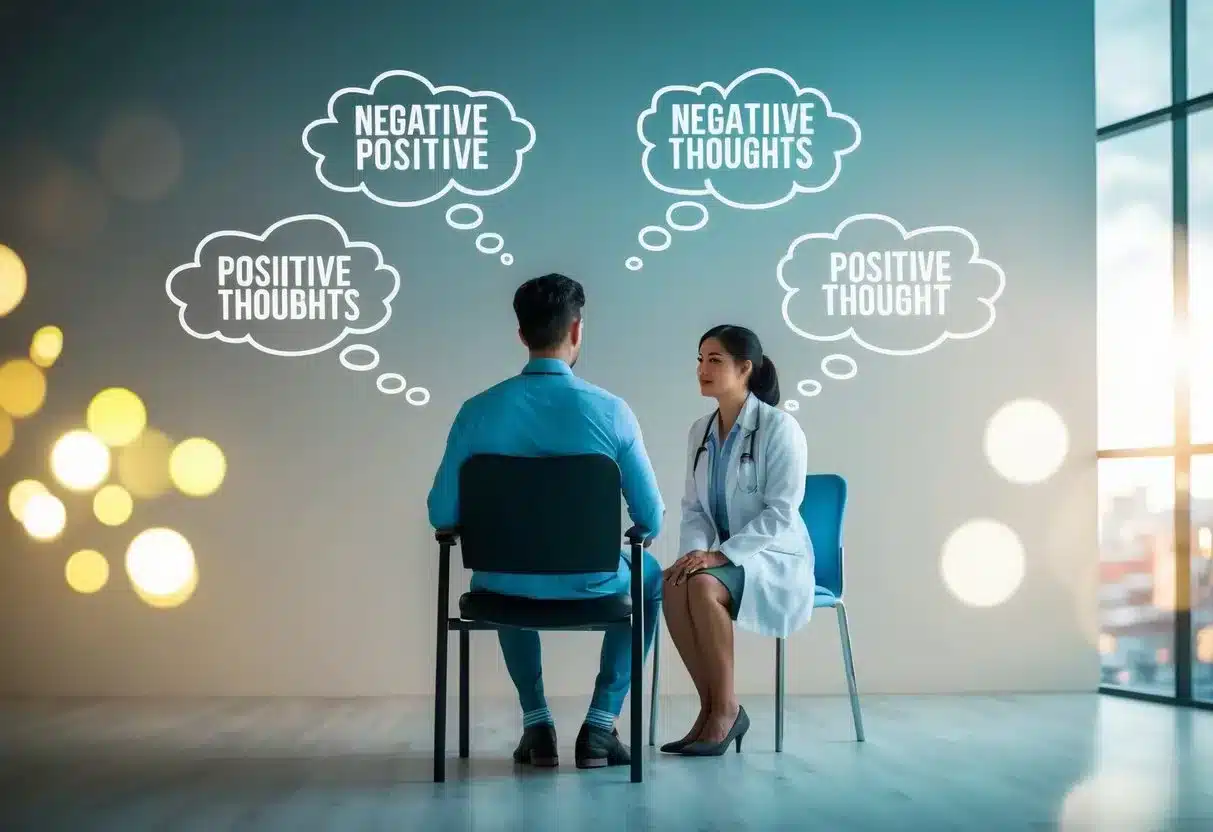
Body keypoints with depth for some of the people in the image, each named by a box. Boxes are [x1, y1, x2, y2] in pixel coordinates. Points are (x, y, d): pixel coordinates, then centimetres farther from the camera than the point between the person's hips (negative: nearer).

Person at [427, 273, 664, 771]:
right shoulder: (611, 411, -14)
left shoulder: (478, 410, -11)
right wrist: (624, 530, 17)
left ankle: (537, 723, 33)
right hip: (590, 582, -1)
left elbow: (442, 516, -5)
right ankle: (600, 724, 23)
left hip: (504, 586, 2)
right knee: (652, 579, 33)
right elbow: (651, 521, -7)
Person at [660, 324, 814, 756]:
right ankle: (709, 707, -16)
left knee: (703, 586, -34)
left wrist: (721, 554, -24)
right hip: (725, 558, 5)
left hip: (776, 557, -5)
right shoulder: (700, 431, 9)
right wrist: (696, 551, -11)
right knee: (672, 586, -28)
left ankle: (727, 709, -19)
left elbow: (781, 512, -16)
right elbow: (693, 507, 10)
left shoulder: (780, 428, -10)